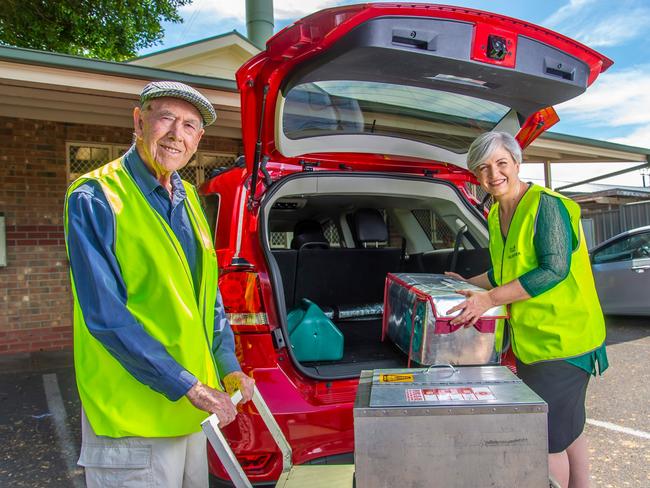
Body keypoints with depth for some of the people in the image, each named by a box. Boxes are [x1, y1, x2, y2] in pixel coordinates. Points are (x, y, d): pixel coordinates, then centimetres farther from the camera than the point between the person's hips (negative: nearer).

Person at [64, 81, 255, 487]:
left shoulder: (188, 199, 9)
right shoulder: (94, 198, -13)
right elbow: (105, 316, -20)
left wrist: (228, 366, 5)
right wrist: (188, 386, -20)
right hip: (133, 412, -7)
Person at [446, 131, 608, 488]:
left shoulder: (546, 205, -16)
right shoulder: (496, 214, 9)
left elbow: (555, 270, -23)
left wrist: (489, 298, -25)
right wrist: (469, 284, 19)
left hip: (562, 340, -8)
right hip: (529, 340, 9)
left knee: (548, 439, 0)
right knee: (567, 431, 22)